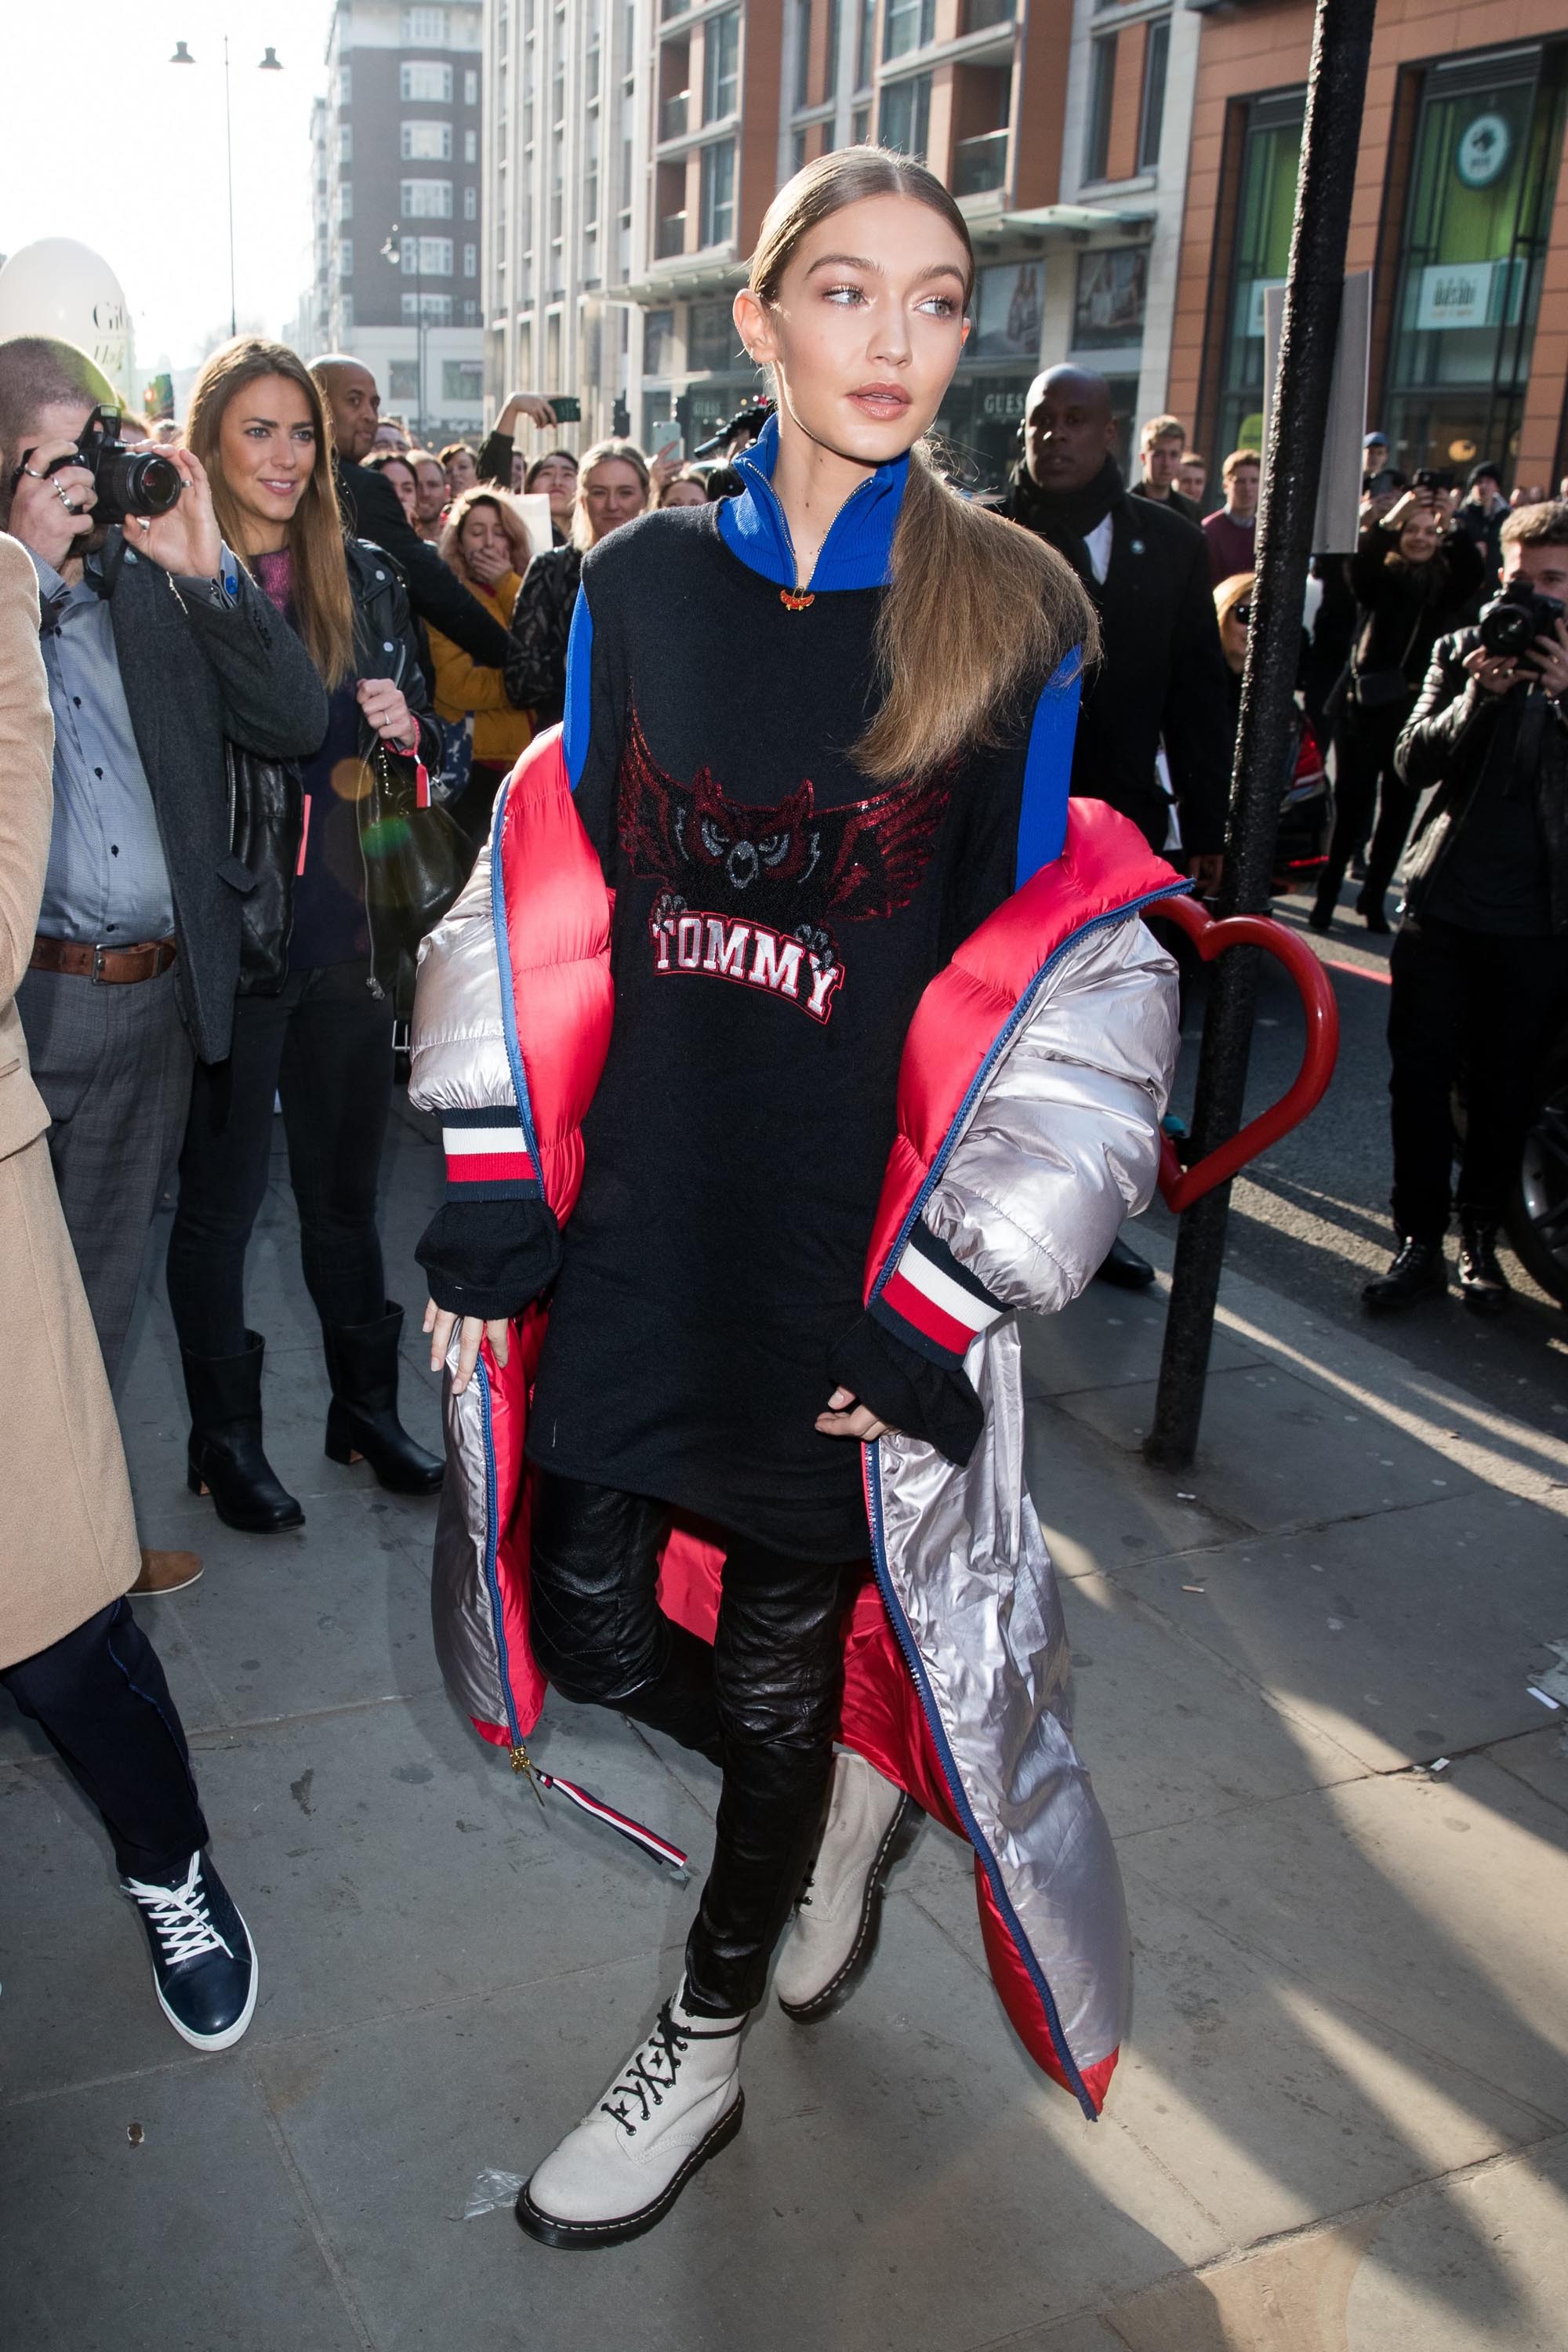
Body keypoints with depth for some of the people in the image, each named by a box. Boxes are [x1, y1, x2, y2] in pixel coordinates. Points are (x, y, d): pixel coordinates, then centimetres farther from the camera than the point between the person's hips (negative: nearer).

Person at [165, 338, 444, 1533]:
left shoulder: (366, 578, 7)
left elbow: (430, 739, 13)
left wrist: (408, 729, -9)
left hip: (347, 930, 4)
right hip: (225, 936, -4)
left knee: (346, 1184, 16)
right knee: (220, 1197, 8)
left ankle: (368, 1408, 32)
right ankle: (227, 1438, 24)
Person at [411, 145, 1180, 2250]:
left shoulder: (1018, 616, -4)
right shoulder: (643, 581, 3)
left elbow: (1075, 982, -5)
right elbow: (544, 897, 5)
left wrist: (942, 1301, -10)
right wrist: (489, 1193, -1)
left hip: (859, 1253, -3)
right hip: (637, 1211, 3)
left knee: (778, 1663, 11)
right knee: (591, 1623, 9)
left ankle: (705, 2052, 38)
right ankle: (855, 1788, 42)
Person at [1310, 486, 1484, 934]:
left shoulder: (1447, 583, 7)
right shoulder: (1381, 577, 3)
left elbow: (1473, 574, -13)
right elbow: (1359, 568, -19)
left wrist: (1451, 530, -25)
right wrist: (1388, 521, -31)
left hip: (1418, 710, 2)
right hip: (1367, 706, -2)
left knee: (1399, 809, 6)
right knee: (1351, 804, -3)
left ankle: (1374, 897, 16)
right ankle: (1326, 894, 5)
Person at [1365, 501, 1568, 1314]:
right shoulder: (1462, 651, 7)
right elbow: (1414, 762, -2)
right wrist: (1479, 695, -16)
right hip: (1441, 903, 1)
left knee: (1503, 1090, 7)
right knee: (1419, 1073, 1)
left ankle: (1480, 1240, 22)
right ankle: (1420, 1240, 12)